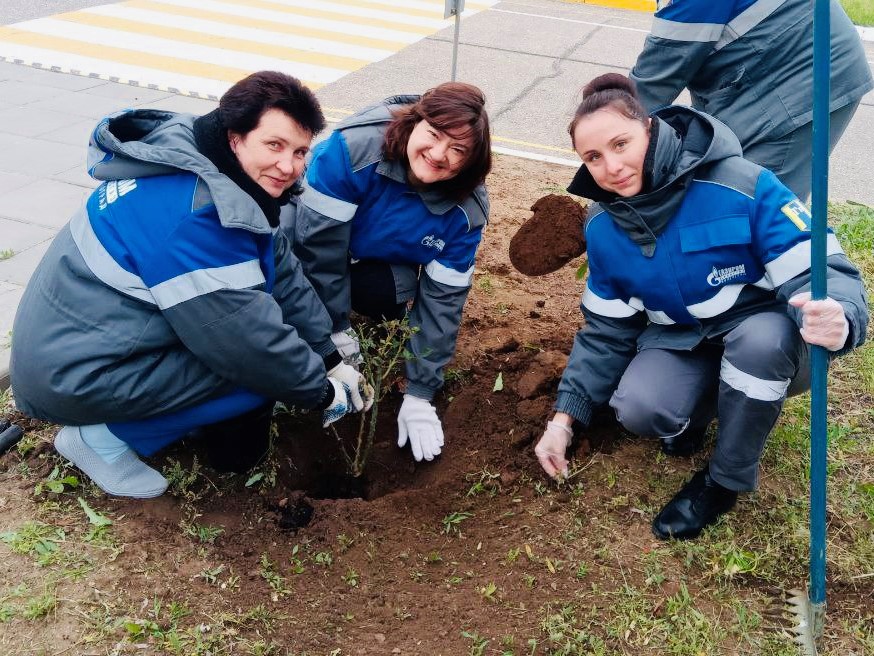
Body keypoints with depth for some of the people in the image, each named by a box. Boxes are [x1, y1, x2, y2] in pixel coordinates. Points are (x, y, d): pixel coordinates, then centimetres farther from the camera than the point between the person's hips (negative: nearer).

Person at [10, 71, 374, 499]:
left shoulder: (216, 175, 0)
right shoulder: (195, 214, -29)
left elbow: (282, 274, 5)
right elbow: (250, 341, -25)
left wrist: (332, 360, 5)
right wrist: (322, 391, -10)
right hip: (75, 377, -9)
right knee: (262, 365, -12)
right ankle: (103, 436, -4)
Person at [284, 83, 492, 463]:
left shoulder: (465, 209, -25)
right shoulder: (355, 146, -37)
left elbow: (443, 298, -21)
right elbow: (319, 244, -31)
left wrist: (419, 393, -24)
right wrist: (336, 334, -26)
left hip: (380, 261, 2)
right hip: (312, 229, -2)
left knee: (391, 297, -30)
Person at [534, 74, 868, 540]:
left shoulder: (740, 186, -26)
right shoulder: (603, 226, -8)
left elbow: (817, 269, -26)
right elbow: (607, 328, 2)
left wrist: (836, 318, -52)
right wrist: (564, 417, -3)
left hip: (770, 346, -2)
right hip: (682, 343, 3)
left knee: (761, 336, -38)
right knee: (638, 409, -28)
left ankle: (726, 479, -12)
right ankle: (700, 406, 11)